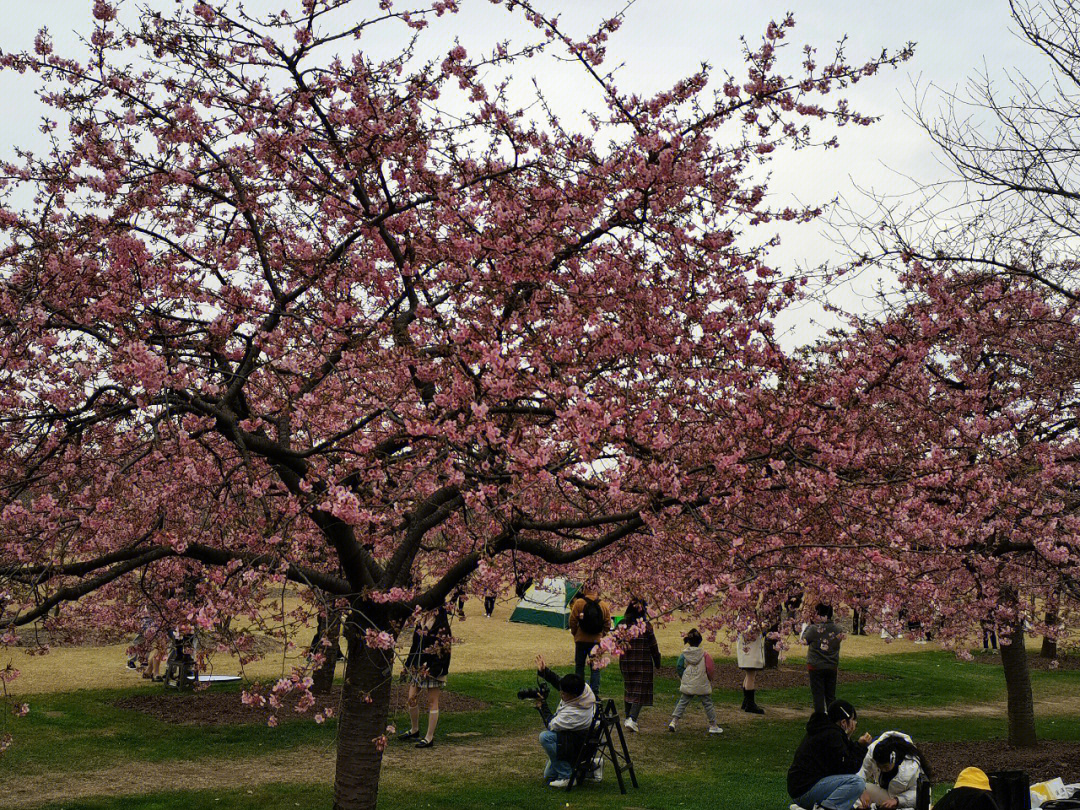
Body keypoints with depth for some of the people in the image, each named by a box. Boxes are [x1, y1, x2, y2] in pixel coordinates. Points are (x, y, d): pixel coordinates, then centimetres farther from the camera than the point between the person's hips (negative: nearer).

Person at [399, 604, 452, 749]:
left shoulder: (442, 626, -12)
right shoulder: (421, 622, 9)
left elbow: (443, 650, -14)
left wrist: (433, 670, -19)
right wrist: (408, 665, 16)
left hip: (433, 668, -7)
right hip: (418, 666, 7)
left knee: (432, 703, 1)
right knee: (411, 699, 10)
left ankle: (429, 737, 9)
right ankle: (414, 730, 31)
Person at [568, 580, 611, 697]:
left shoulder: (578, 603, -11)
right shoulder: (604, 605, -4)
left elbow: (572, 620, -8)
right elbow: (607, 624, 0)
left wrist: (574, 633, 9)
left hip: (581, 639, -1)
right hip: (597, 640, 1)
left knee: (579, 665, 12)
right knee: (595, 667, 9)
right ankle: (595, 691, 3)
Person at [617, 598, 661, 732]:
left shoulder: (624, 624, -2)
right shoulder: (646, 625, -12)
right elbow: (653, 646, -7)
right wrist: (657, 663, 3)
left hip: (626, 662, 4)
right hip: (643, 663, -4)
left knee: (628, 689, 18)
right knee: (640, 692, 0)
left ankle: (628, 717, 26)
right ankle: (632, 719, -14)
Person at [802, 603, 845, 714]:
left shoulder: (814, 628, -17)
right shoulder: (837, 629, -6)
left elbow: (804, 639, -2)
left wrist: (809, 624, 8)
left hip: (816, 667, -4)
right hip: (832, 667, 4)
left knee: (818, 696, 4)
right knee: (831, 696, 15)